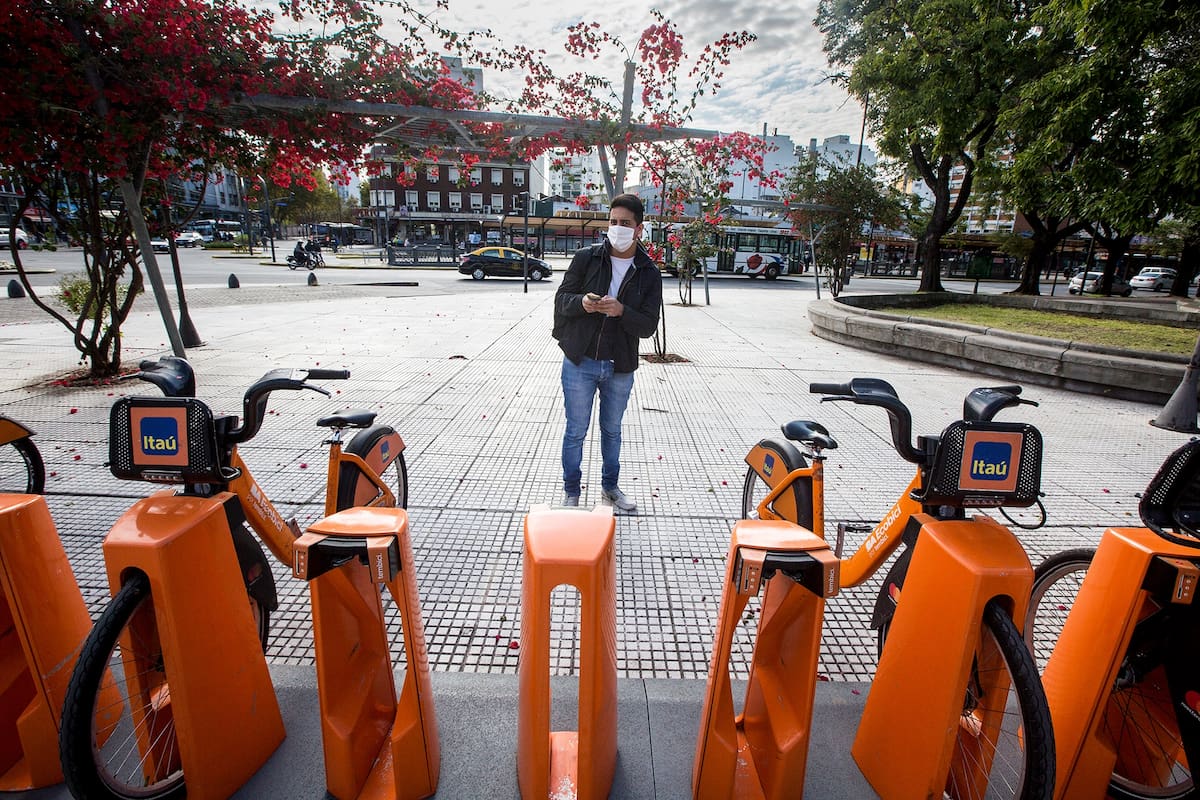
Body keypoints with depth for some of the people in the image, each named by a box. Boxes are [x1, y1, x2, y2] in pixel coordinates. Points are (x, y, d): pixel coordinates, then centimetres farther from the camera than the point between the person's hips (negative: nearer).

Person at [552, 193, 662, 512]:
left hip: (620, 368, 2)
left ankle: (610, 486, 39)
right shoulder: (586, 258, -3)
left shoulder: (649, 274, -1)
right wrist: (581, 302, -23)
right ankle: (571, 492, 26)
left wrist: (622, 311, -26)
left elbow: (648, 325, -6)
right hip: (580, 362, -1)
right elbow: (561, 298, -1)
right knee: (576, 431, 8)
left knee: (612, 430, 19)